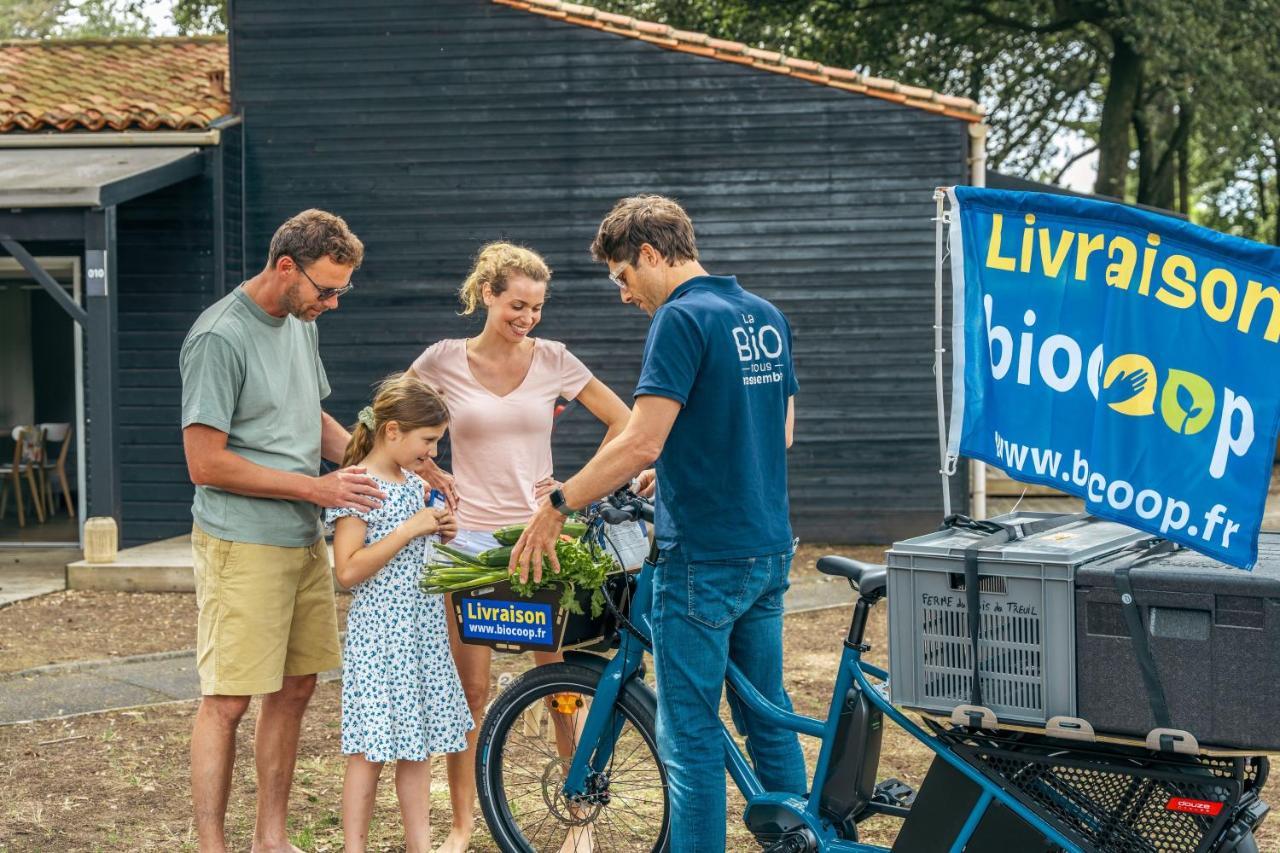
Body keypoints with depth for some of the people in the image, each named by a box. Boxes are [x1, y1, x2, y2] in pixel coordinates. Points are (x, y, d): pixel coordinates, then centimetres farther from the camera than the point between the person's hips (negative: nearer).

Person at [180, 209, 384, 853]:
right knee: (227, 700, -4)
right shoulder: (219, 337, -15)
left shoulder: (300, 323, 12)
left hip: (304, 541, 8)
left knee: (294, 690, 11)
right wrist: (315, 487, -15)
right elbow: (206, 463, -16)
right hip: (242, 548, -8)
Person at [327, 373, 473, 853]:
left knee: (418, 747, 12)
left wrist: (439, 535, 5)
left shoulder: (415, 485, 12)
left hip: (423, 633, 8)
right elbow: (349, 571, -20)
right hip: (377, 636, -8)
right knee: (369, 751, -3)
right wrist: (410, 530, -20)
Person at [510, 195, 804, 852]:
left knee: (690, 734, 0)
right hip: (769, 551, 9)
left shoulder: (681, 318, -15)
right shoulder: (767, 317, 11)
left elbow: (640, 441, -21)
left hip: (703, 558, -8)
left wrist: (555, 505, -13)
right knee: (768, 715, 17)